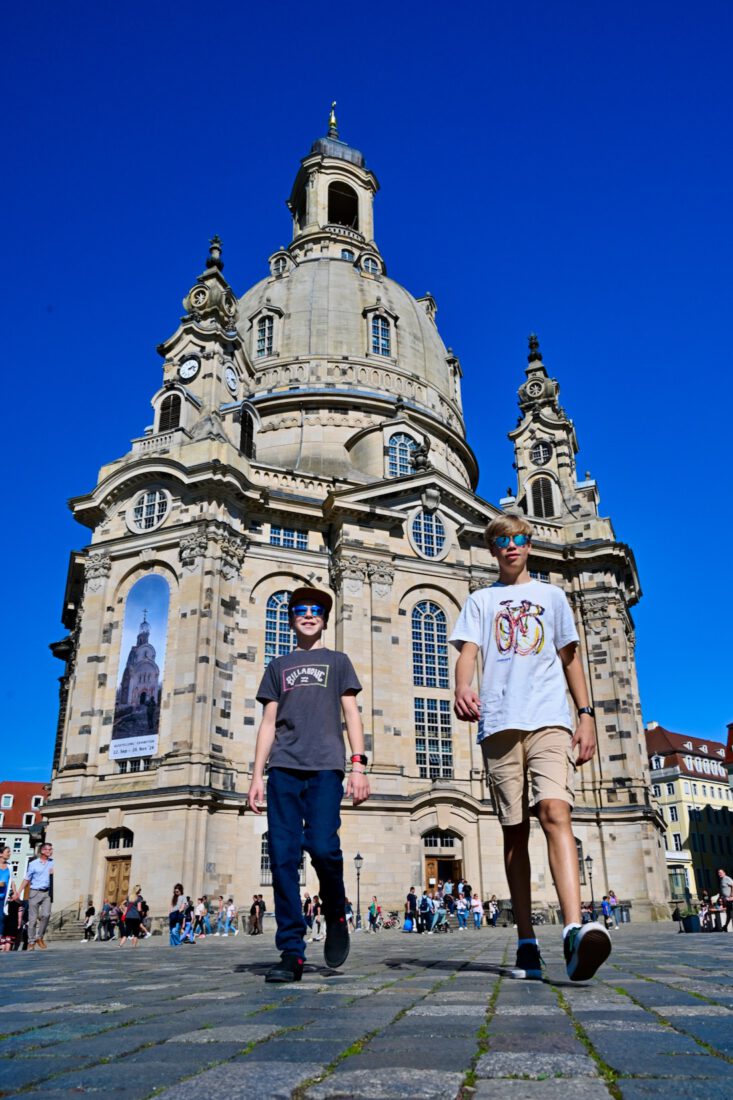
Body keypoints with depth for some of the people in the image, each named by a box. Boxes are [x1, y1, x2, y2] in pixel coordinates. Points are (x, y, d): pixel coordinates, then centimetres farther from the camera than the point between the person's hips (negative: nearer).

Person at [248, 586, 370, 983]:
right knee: (283, 856, -5)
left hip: (325, 767, -2)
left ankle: (336, 916, 13)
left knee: (322, 846, -16)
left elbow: (351, 715, 10)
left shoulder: (337, 661, 18)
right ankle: (291, 952, 1)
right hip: (283, 769, 2)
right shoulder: (278, 666, 22)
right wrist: (257, 774, 7)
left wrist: (359, 764, -3)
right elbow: (268, 723, 17)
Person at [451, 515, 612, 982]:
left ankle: (575, 931, -32)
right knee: (515, 831, 3)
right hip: (499, 725, 1)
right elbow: (468, 651, 3)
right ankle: (527, 944, 8)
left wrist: (586, 715, 6)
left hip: (550, 720, -1)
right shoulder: (480, 600, 17)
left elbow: (570, 658, 17)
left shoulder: (552, 596, 20)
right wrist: (462, 688, -19)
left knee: (555, 811, -21)